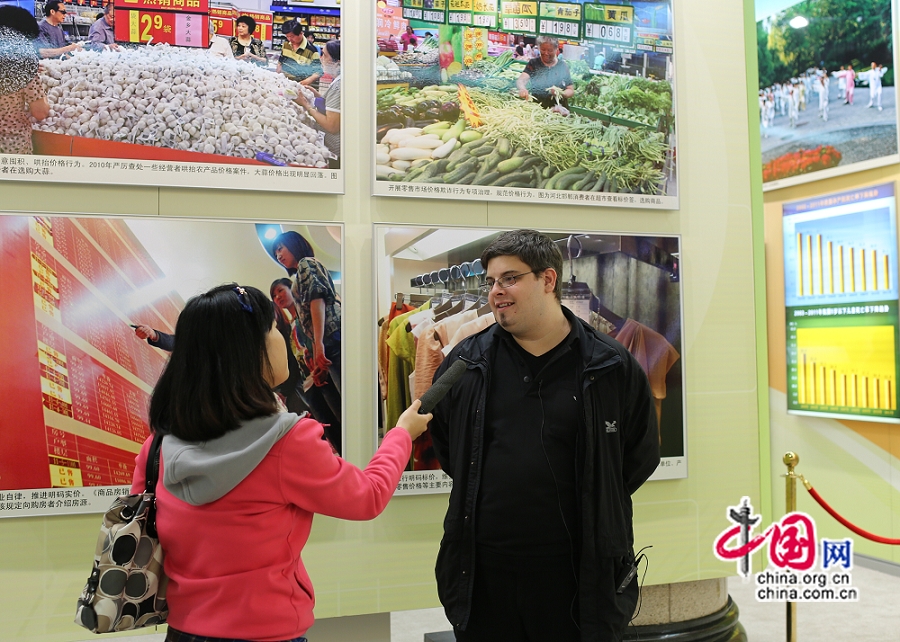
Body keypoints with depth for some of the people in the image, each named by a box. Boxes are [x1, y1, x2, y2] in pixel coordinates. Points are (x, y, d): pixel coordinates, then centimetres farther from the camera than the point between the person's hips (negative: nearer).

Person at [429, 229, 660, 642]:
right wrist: (483, 493, 8)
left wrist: (594, 507, 5)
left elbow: (642, 454, 8)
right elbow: (441, 440, 16)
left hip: (579, 574, -1)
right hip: (483, 573, 2)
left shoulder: (612, 367, -2)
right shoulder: (466, 362, 3)